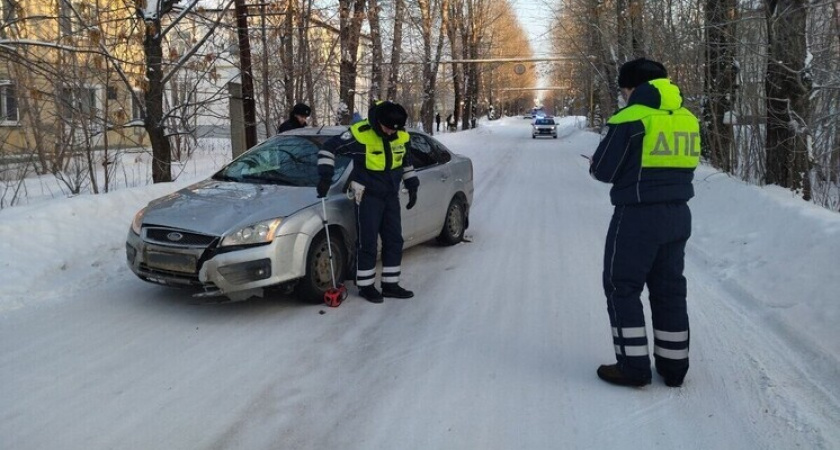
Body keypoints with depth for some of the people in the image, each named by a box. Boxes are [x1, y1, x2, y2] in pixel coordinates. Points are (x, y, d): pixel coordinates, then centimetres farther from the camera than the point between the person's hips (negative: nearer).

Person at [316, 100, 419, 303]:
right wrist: (326, 176, -20)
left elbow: (406, 162, 17)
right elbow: (329, 148, -14)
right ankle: (366, 286, 11)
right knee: (367, 242, -2)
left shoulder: (401, 136, -1)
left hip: (391, 195, 6)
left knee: (394, 241, 9)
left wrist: (412, 186, 15)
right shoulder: (360, 134, -20)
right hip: (368, 195, -6)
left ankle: (390, 284, 20)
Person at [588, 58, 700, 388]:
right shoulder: (687, 119, 8)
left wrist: (594, 165, 11)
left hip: (637, 216, -7)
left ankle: (633, 366, 8)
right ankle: (673, 366, 23)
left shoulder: (630, 118, -13)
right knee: (669, 289, 15)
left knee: (622, 288, 5)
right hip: (677, 215, 7)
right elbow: (685, 168, 15)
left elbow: (604, 170, -11)